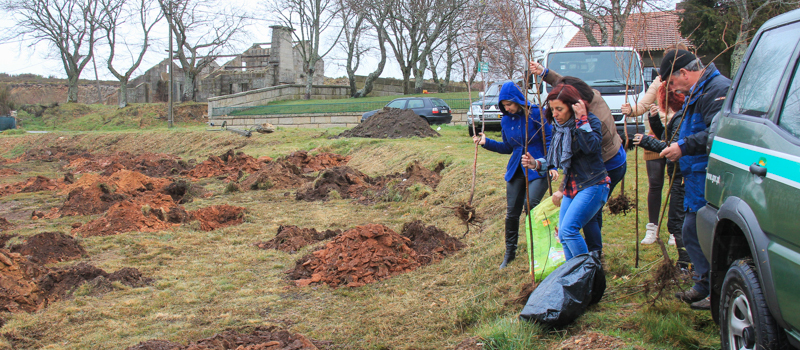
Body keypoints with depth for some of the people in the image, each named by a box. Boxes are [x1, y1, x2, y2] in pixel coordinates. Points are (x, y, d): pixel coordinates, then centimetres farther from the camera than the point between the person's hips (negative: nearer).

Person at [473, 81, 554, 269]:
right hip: (516, 169, 5)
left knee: (531, 205, -21)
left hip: (538, 169, -5)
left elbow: (549, 139, -8)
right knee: (512, 212, 6)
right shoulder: (506, 120, 7)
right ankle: (510, 253, 23)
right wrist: (486, 142, 4)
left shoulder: (535, 113, -10)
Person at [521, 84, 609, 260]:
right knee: (563, 236, 7)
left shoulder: (591, 121, -11)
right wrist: (536, 164, 1)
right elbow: (557, 160, 17)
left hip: (592, 186, -8)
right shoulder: (558, 127, 8)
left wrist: (581, 119, -28)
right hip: (571, 187, 8)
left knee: (569, 230, -19)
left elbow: (591, 146, -30)